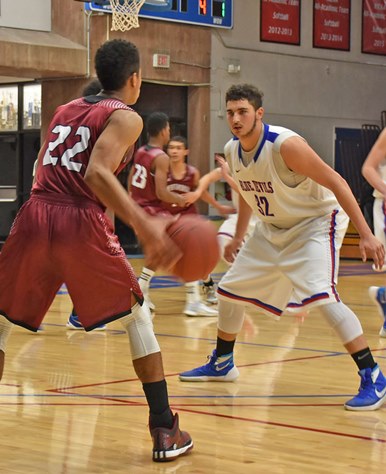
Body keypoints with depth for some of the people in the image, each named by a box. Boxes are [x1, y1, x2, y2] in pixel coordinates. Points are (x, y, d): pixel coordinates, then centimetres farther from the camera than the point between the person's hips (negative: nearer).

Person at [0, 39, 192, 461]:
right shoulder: (125, 117, 5)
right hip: (81, 223, -4)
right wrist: (144, 225, -16)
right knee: (137, 317, 14)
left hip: (35, 215, 4)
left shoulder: (64, 110, 23)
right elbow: (97, 173, -12)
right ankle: (165, 431, 11)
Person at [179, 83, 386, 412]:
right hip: (273, 230, 8)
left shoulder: (285, 145, -28)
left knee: (321, 295, -29)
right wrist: (238, 237, 21)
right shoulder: (232, 151, -5)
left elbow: (336, 182, -25)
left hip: (316, 223, -8)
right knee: (230, 290, 12)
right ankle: (222, 364, 36)